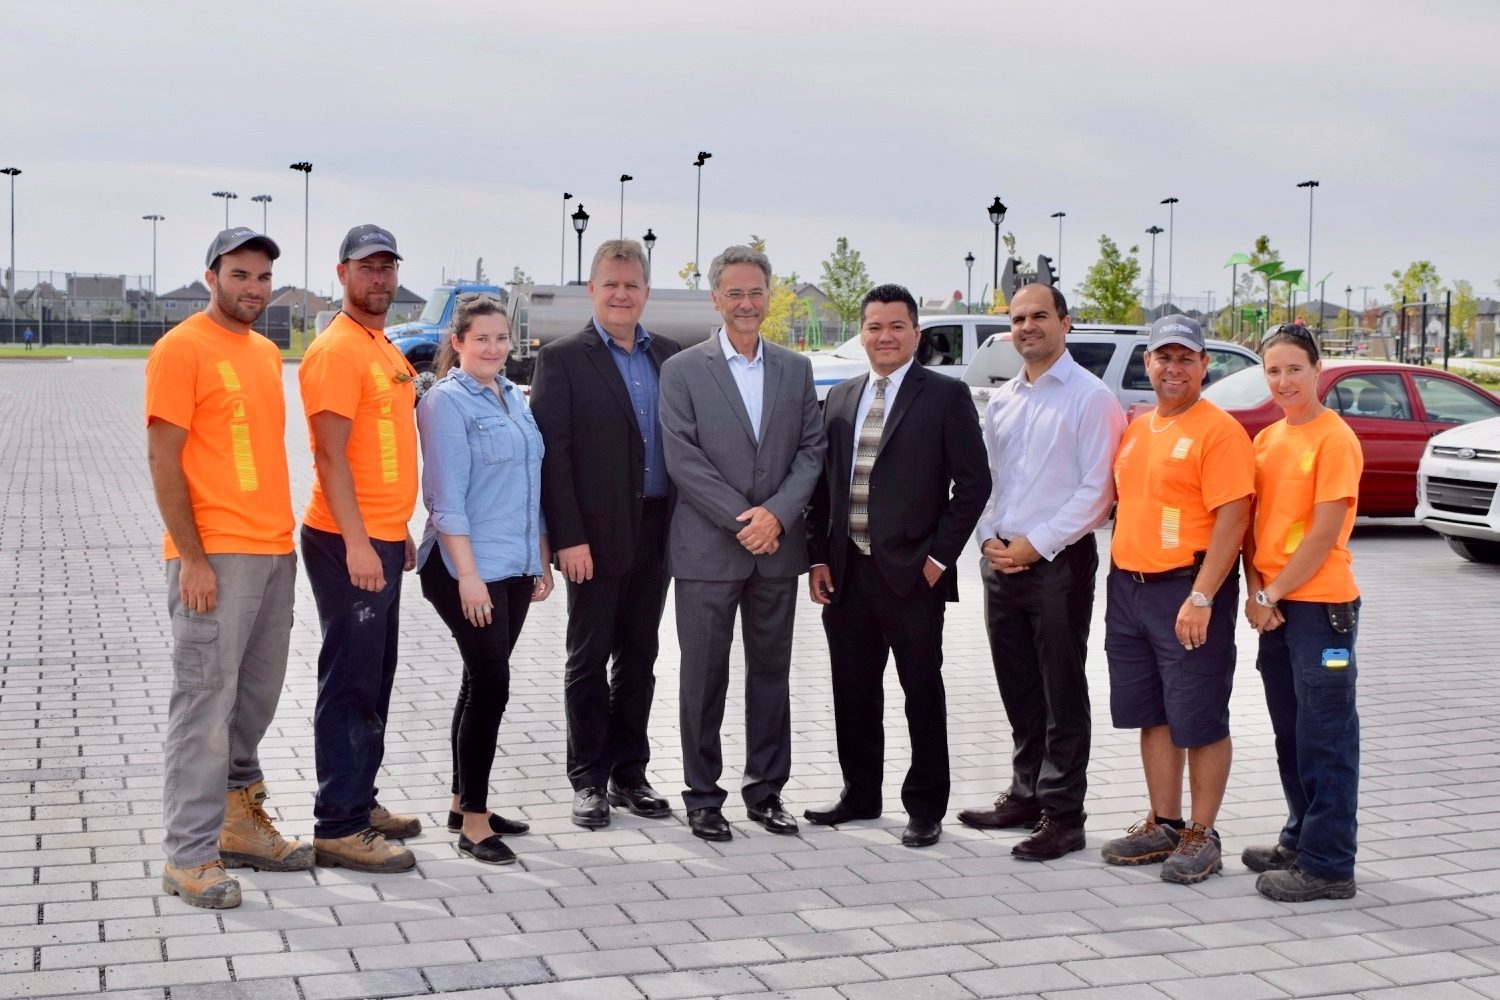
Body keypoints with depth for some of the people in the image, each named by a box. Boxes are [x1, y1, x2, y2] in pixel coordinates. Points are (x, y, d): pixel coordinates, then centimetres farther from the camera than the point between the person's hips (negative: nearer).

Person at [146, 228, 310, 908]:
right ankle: (190, 858, 1)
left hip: (275, 551, 8)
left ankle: (240, 825, 25)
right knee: (206, 706, -5)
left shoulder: (266, 353, 16)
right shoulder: (182, 350, -8)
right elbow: (162, 458, -12)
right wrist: (192, 558, -17)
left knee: (256, 699, 13)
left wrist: (281, 536, 15)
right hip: (215, 557, -8)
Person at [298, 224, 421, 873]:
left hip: (382, 539, 9)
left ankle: (360, 801, 26)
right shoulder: (337, 350, -13)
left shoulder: (386, 350, 16)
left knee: (375, 681, 15)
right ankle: (338, 828, 1)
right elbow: (331, 454, -19)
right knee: (350, 684, -5)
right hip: (349, 543, -9)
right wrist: (358, 542, -24)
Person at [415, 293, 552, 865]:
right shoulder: (447, 401, -10)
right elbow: (446, 496, -15)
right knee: (491, 685, -8)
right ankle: (474, 823, 1)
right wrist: (468, 574, -19)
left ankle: (465, 802, 23)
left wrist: (542, 561, 16)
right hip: (468, 569, -7)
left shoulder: (513, 398, 13)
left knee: (482, 684, 13)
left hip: (514, 567, 7)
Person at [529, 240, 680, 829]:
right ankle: (588, 780, 15)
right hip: (596, 536, -4)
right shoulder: (563, 359, -4)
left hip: (655, 532, 5)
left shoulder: (670, 357, 10)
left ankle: (629, 773, 23)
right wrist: (568, 538, -15)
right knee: (589, 659, 5)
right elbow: (551, 452, -9)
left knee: (638, 658, 12)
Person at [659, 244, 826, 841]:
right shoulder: (683, 370, -1)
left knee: (771, 673, 10)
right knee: (704, 677, 3)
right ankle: (702, 797, 13)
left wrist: (777, 513, -11)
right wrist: (741, 519, -14)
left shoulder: (796, 370, 10)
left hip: (777, 547, 4)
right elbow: (682, 458, -8)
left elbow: (811, 450, 5)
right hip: (707, 550, -3)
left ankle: (765, 791, 21)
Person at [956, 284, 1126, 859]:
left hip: (1059, 563, -6)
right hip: (1001, 562, 7)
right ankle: (1026, 795, 26)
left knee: (1062, 694, 0)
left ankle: (1063, 816, 6)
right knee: (1018, 692, 14)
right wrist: (989, 538, 3)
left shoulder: (1091, 398, -8)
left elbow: (1096, 491, -12)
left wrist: (1036, 544, -14)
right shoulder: (1001, 402, 14)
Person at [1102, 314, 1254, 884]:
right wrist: (1121, 579, 12)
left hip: (1188, 592, -7)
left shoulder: (1218, 431, -10)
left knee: (1199, 721, 1)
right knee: (1152, 715, 13)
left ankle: (1202, 836, 11)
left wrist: (1201, 598, -21)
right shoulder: (1134, 430, 14)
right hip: (1128, 585, 7)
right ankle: (1163, 825, 24)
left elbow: (1233, 518, -16)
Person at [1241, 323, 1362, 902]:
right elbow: (1251, 522, 11)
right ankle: (1299, 841, 29)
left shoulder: (1334, 439, -12)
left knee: (1325, 739, -2)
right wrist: (1255, 591, -3)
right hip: (1272, 607, 8)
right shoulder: (1266, 439, 11)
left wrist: (1272, 595, -13)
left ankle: (1328, 866, 4)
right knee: (1290, 734, 16)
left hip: (1320, 605, -8)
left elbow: (1324, 535, -16)